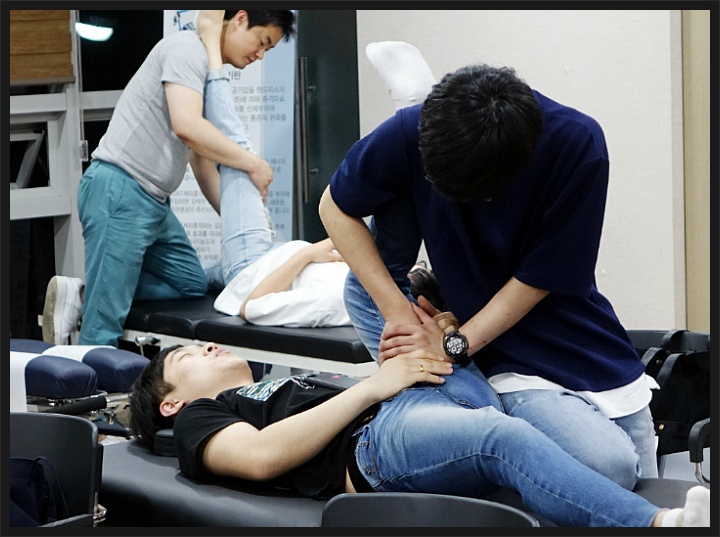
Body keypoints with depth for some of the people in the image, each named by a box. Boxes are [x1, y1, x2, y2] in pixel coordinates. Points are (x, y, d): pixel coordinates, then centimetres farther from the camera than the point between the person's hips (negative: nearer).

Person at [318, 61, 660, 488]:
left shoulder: (579, 145, -20)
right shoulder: (411, 133, -19)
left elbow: (540, 278, -14)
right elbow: (336, 208, -3)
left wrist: (455, 344, -19)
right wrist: (398, 312, -12)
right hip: (511, 365, -2)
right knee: (608, 464, -26)